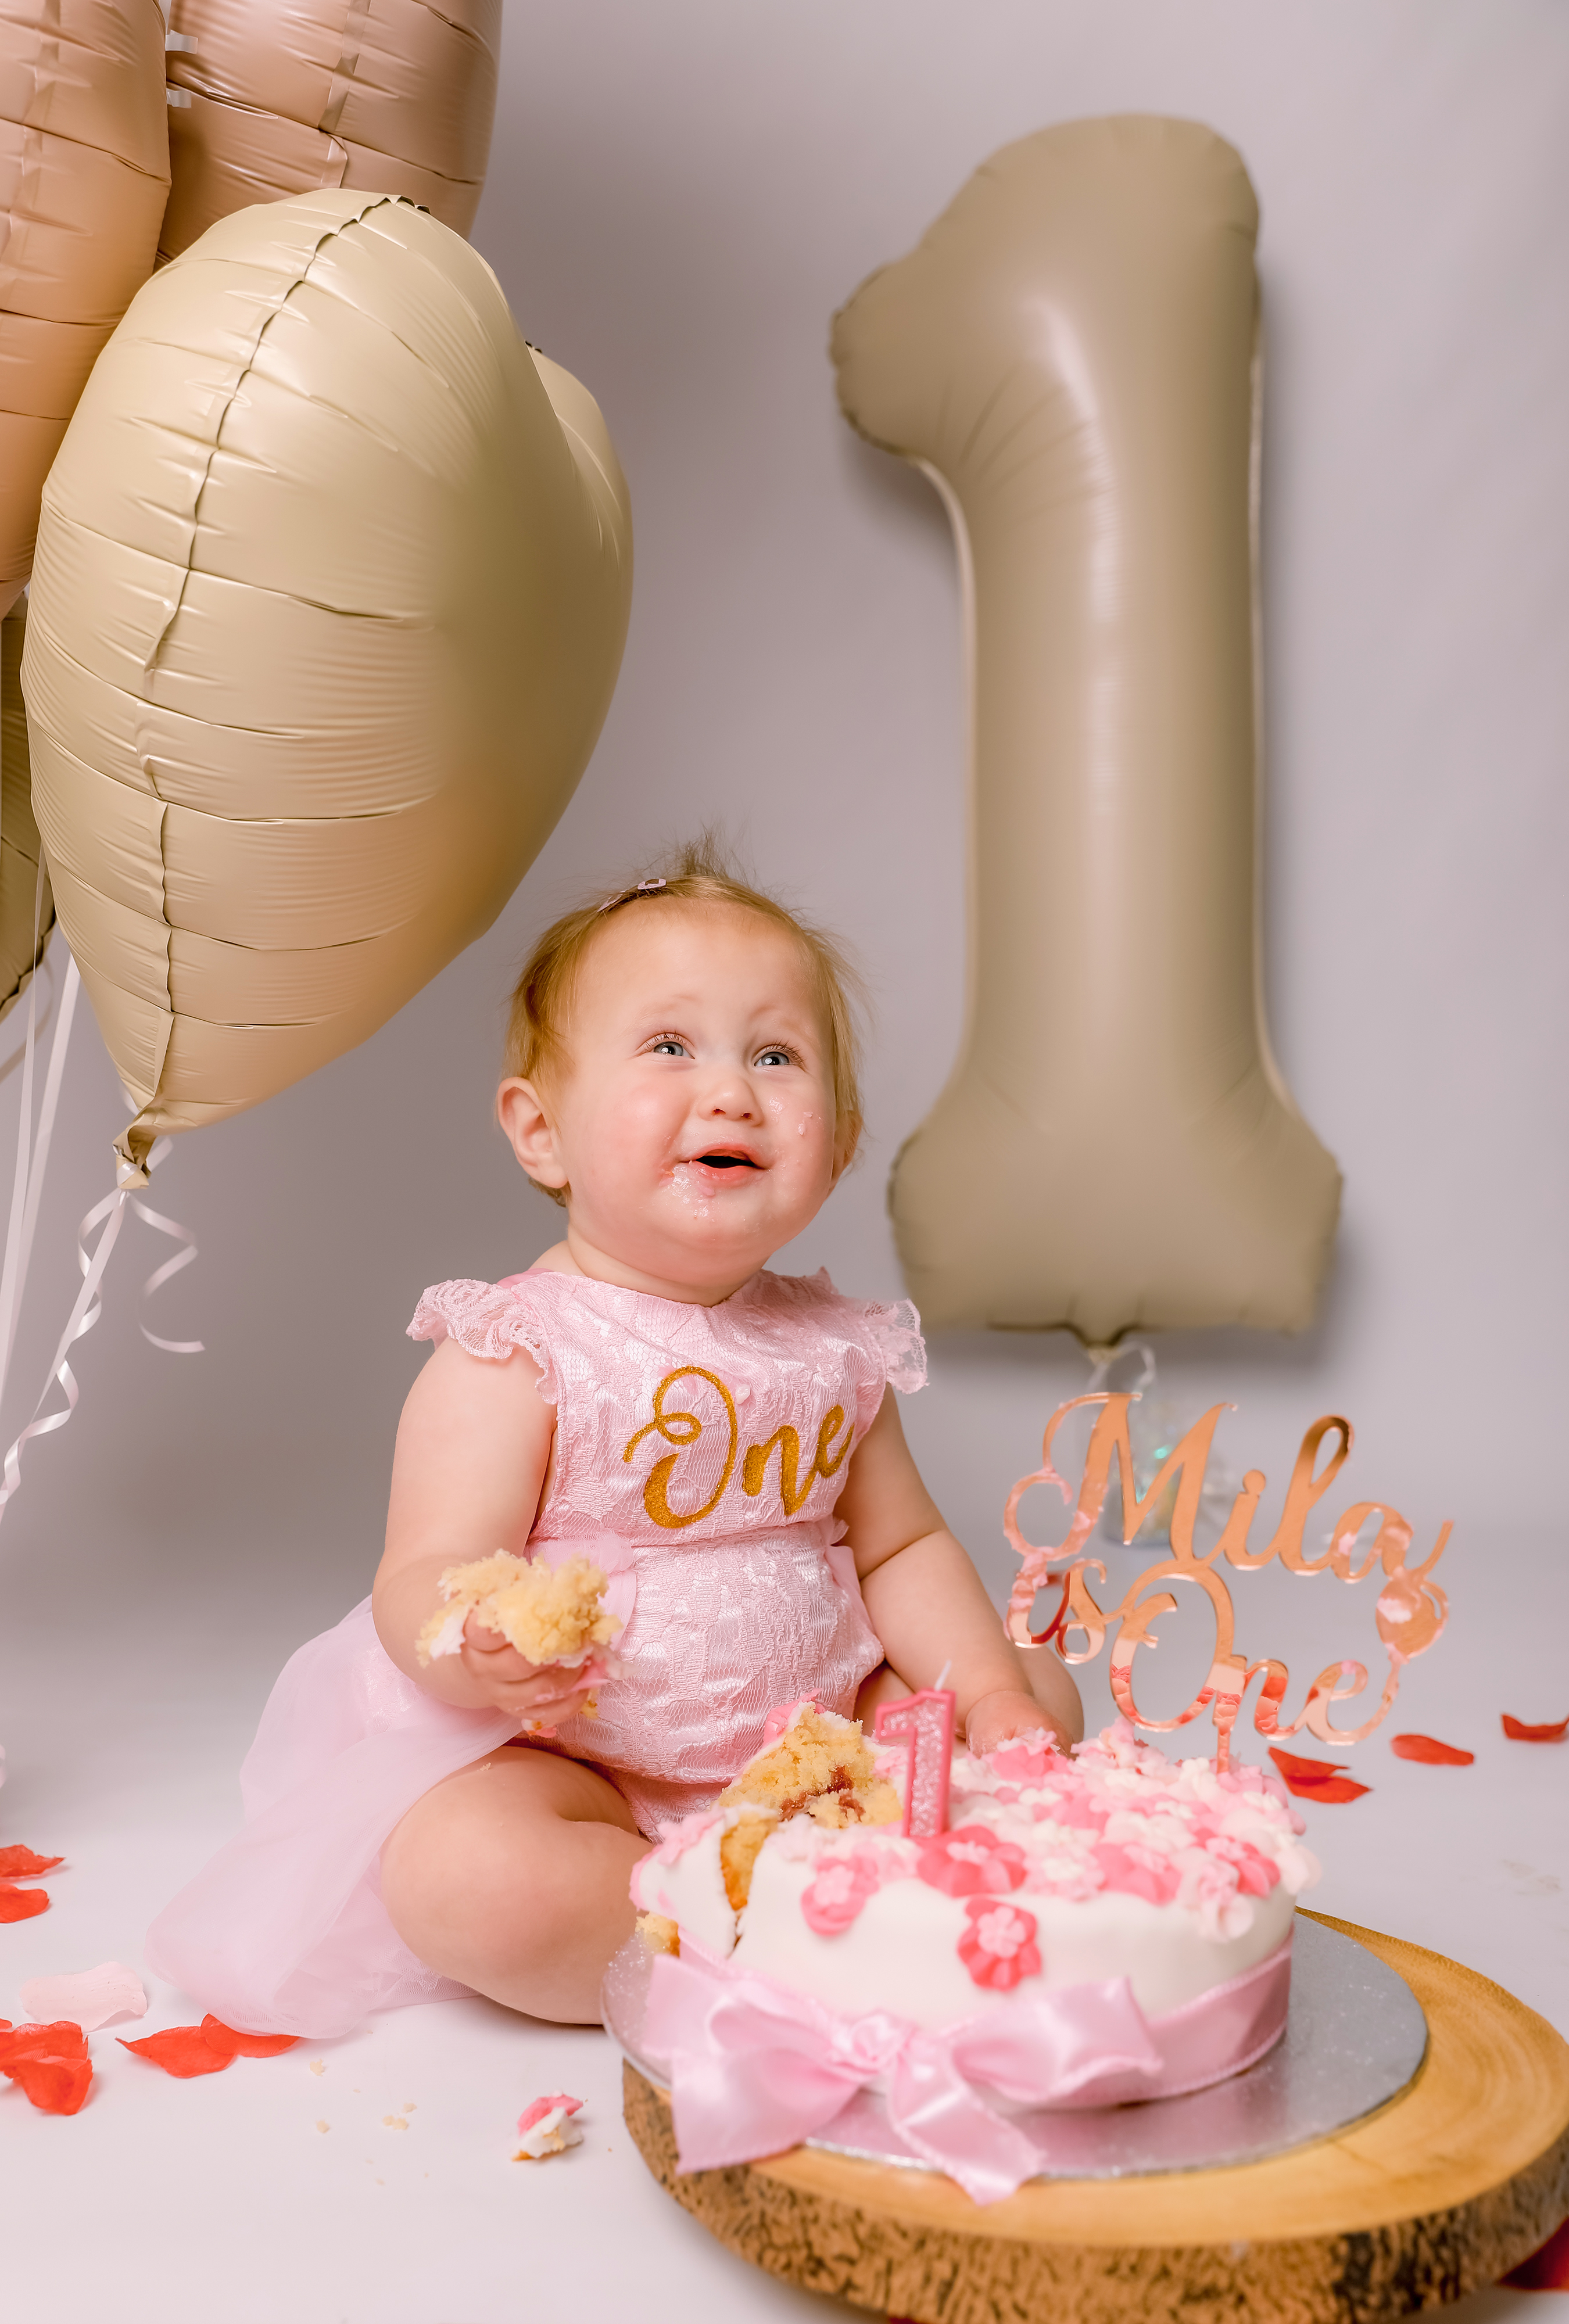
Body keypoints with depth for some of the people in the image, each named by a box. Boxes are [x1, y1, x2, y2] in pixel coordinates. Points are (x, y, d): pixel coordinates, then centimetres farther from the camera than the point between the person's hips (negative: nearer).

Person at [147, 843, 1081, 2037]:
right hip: (571, 1768, -5)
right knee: (461, 1871, -33)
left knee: (1044, 1695, 5)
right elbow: (426, 1580, -20)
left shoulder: (835, 1347, 1)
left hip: (809, 1751, 6)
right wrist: (475, 1648, -43)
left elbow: (901, 1549, 9)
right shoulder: (512, 1356, -15)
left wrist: (991, 1695, -5)